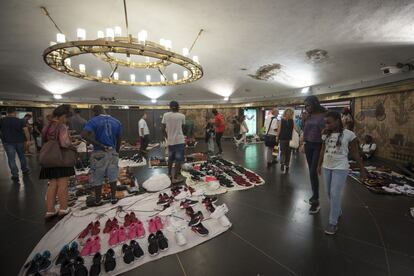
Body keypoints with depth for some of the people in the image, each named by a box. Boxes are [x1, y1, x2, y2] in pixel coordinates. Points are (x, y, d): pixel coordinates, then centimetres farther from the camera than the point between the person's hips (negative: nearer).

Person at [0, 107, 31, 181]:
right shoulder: (20, 121, -6)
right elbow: (26, 130, -14)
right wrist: (28, 140, -10)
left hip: (8, 142, 0)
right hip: (19, 141, 0)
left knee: (11, 158, 2)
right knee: (22, 156, 17)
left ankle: (15, 175, 1)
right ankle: (24, 170, 30)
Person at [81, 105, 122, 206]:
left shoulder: (94, 121, -7)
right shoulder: (116, 122, 5)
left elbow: (84, 134, -23)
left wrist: (99, 145, -16)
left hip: (99, 153, -3)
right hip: (112, 152, 3)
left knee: (97, 178, 10)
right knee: (112, 176, 13)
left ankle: (98, 200, 22)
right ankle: (113, 198, 21)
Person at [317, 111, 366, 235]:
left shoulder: (349, 134, -10)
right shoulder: (326, 134, 2)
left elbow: (355, 154, -4)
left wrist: (362, 170, 0)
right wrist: (319, 165, 15)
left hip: (340, 168, -5)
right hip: (326, 167, 5)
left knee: (335, 194, -4)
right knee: (330, 193, 14)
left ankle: (333, 223, 8)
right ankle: (337, 211, 39)